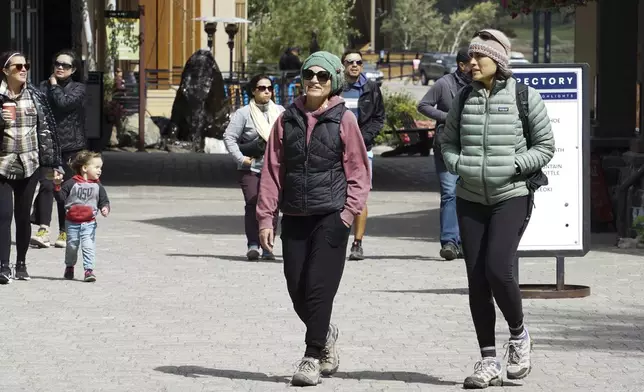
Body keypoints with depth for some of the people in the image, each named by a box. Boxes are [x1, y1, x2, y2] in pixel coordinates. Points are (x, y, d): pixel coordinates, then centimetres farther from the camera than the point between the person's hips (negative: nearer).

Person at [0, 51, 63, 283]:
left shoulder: (35, 96, 5)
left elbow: (46, 130, 5)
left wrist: (52, 165, 2)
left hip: (29, 164, 2)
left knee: (23, 216, 9)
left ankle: (21, 263, 20)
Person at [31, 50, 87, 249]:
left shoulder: (78, 89, 4)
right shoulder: (44, 86, 11)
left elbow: (63, 102, -14)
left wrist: (54, 86, -1)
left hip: (71, 145, -1)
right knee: (46, 185, -14)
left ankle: (65, 232, 11)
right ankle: (43, 229, -19)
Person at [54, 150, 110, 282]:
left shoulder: (97, 186, 1)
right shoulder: (71, 183, -6)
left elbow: (103, 200, 5)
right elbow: (61, 198, -4)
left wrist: (105, 208, -16)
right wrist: (57, 187, -20)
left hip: (89, 223, 0)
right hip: (72, 222, 0)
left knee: (88, 246, -11)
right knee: (72, 246, 12)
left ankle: (89, 270, -8)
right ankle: (69, 267, 34)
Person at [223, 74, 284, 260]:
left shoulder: (280, 112, 11)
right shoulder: (244, 113, -2)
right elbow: (229, 136, -4)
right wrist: (240, 158, -11)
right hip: (251, 169, -3)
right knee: (252, 205, -12)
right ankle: (252, 244, -10)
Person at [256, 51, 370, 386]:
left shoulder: (343, 119, -1)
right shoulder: (288, 120, 8)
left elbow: (359, 171, 1)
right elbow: (272, 170, 8)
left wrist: (350, 211, -9)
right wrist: (266, 217, 3)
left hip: (331, 216, -4)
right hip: (294, 217, 4)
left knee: (318, 286, -8)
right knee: (297, 288, 5)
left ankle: (312, 357, 1)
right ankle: (325, 335, 32)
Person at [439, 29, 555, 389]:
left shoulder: (525, 96, -4)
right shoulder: (465, 98, 7)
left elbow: (545, 146, -1)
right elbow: (448, 140, 18)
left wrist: (514, 166, -14)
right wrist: (457, 163, -2)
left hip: (512, 197, -4)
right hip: (471, 199, 4)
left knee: (498, 269, -19)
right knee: (477, 279, 2)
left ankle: (519, 335, 8)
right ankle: (489, 361, 10)